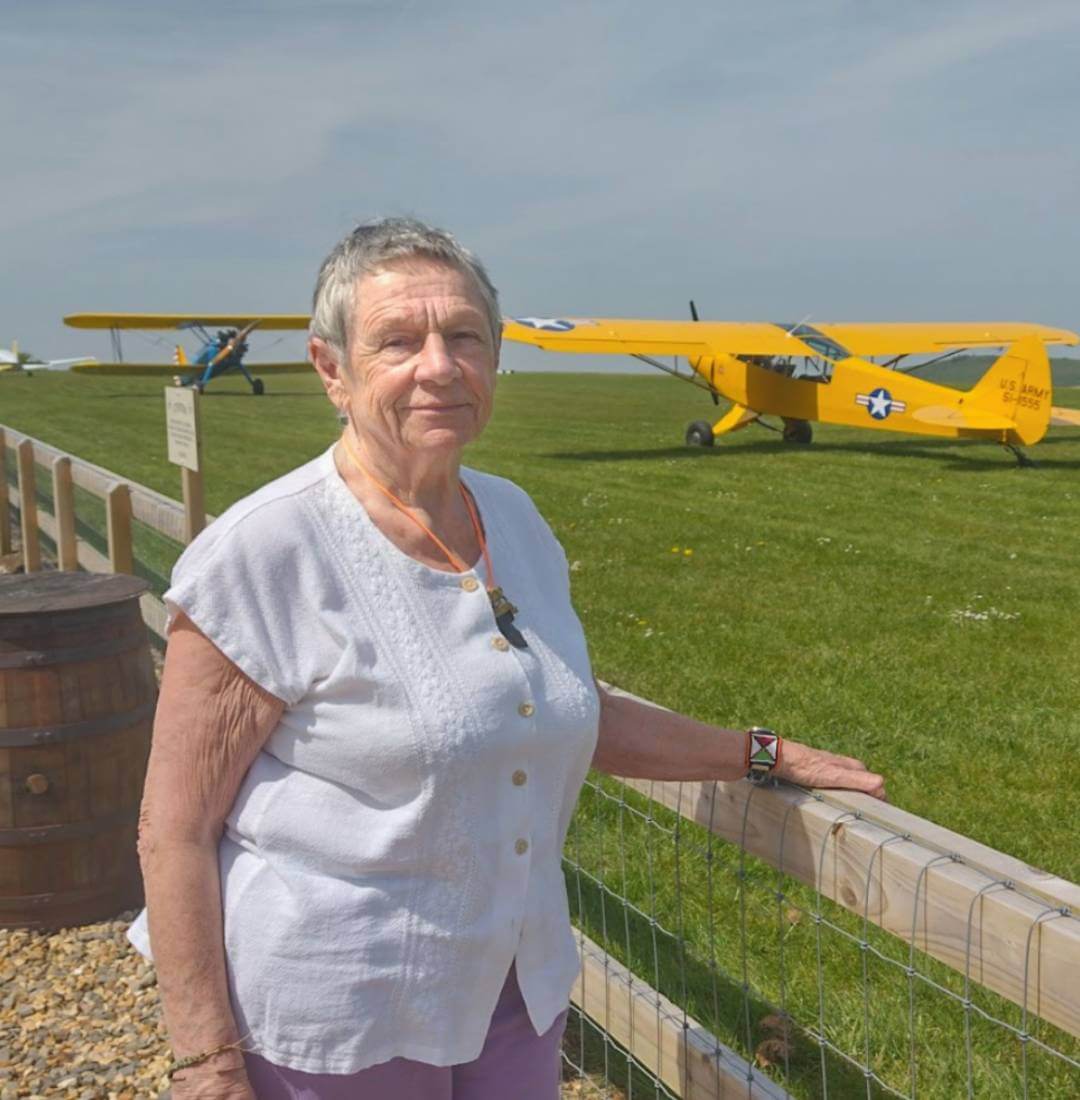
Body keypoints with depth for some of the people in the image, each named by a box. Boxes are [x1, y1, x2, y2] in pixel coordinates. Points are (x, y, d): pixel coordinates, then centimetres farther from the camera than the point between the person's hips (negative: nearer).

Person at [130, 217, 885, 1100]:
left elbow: (577, 715, 14)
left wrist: (769, 755, 14)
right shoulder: (266, 553, -18)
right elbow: (175, 829, -15)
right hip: (327, 1026, -5)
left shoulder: (513, 518, 2)